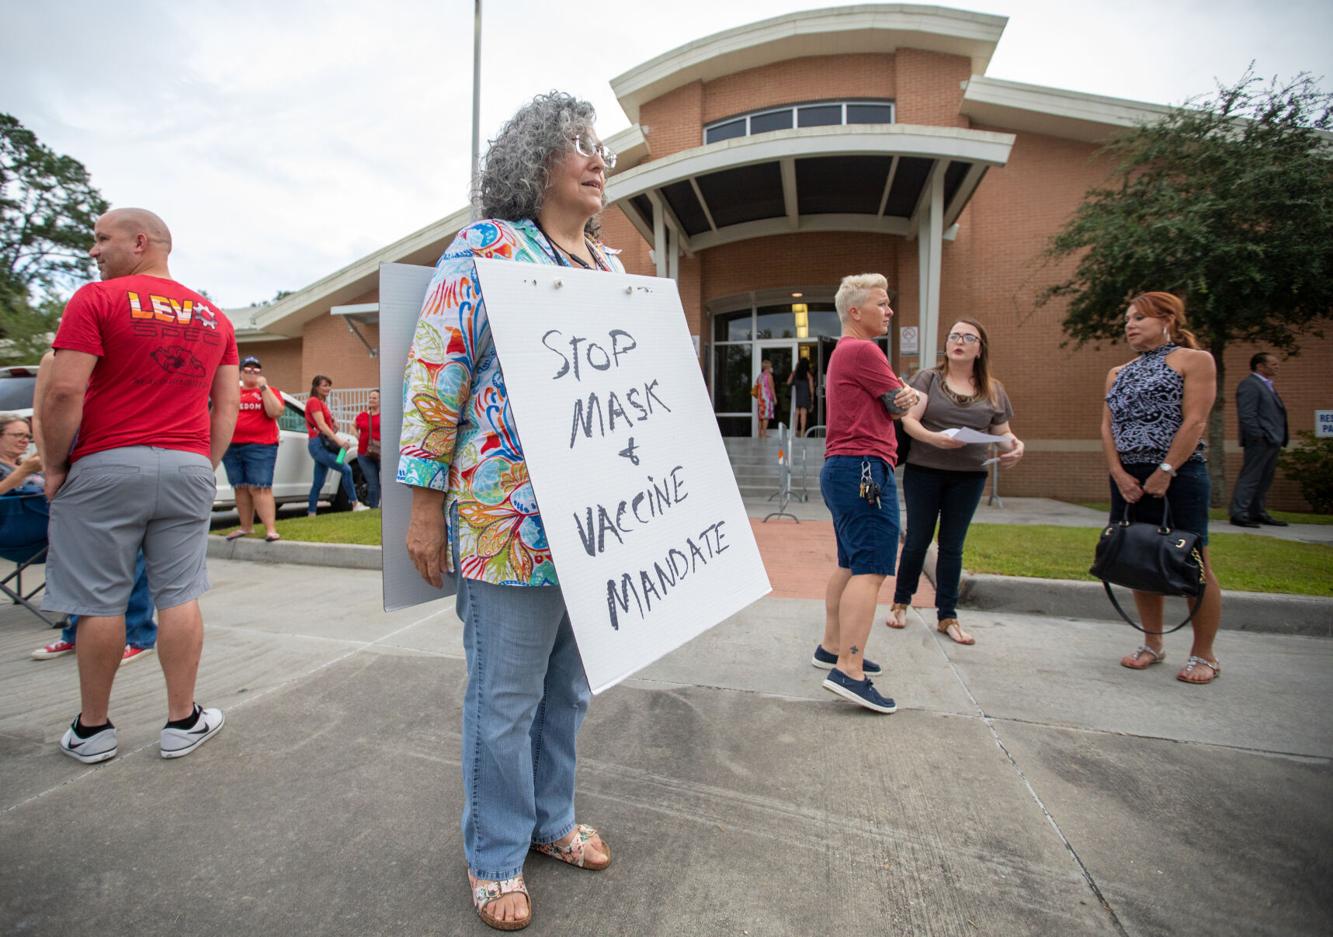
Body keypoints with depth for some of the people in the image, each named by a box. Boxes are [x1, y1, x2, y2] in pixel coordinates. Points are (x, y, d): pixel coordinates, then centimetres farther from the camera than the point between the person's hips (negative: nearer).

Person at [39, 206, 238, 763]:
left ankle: (92, 729, 20)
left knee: (100, 602, 7)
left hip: (106, 467, -4)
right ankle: (183, 721, 16)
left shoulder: (97, 299, -4)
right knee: (179, 596, 8)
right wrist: (207, 465, 13)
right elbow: (227, 404, 9)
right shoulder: (214, 317, 12)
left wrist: (55, 466, -2)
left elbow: (64, 391, -12)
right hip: (188, 469, 4)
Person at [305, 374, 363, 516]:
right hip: (318, 444, -10)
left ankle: (311, 514, 11)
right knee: (346, 469, -13)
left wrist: (334, 423, -1)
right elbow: (321, 425, -18)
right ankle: (355, 504, -8)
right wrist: (338, 440, -25)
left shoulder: (322, 403, 20)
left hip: (324, 444, 10)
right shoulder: (314, 401, -7)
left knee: (318, 482, 8)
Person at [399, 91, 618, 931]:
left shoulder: (613, 265, 17)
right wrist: (426, 507, -10)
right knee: (507, 698, 7)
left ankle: (551, 819, 40)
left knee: (569, 688, 18)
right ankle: (497, 856, 30)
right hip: (510, 517, -6)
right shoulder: (487, 246, -2)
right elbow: (435, 372, -7)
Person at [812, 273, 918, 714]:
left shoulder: (846, 351, 22)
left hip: (842, 468, 11)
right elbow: (900, 406, -4)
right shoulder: (862, 350, -11)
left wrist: (904, 395, -3)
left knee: (850, 564, 17)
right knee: (871, 569, -13)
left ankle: (832, 648, 26)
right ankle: (848, 671, -14)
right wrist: (911, 396, 17)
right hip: (865, 467, -11)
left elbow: (895, 399, 17)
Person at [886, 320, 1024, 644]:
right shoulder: (928, 378, 1)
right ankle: (900, 603, 24)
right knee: (917, 540, 6)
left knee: (952, 545, 9)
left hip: (969, 476, 2)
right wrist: (933, 438, -28)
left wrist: (1016, 446, -11)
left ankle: (947, 616, 19)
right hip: (924, 471, -2)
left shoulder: (993, 390, 9)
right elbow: (909, 419, -10)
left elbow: (1003, 433, 12)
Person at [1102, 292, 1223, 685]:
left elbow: (1195, 421, -9)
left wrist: (1165, 471, -16)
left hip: (1179, 476, -5)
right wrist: (1119, 474, -4)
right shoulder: (1118, 374, 17)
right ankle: (1152, 645, 22)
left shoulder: (1194, 360, 1)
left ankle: (1203, 655, 12)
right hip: (1129, 480, 6)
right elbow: (1107, 427, 9)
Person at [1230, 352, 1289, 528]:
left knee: (1264, 480, 12)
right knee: (1250, 478, -9)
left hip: (1272, 441, 10)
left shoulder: (1267, 386, 21)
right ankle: (1239, 514, -7)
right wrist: (1258, 437, -21)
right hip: (1260, 442, -10)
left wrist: (1281, 438, 16)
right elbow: (1247, 415, -18)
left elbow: (1276, 414, 24)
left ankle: (1258, 513, 19)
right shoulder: (1249, 385, -10)